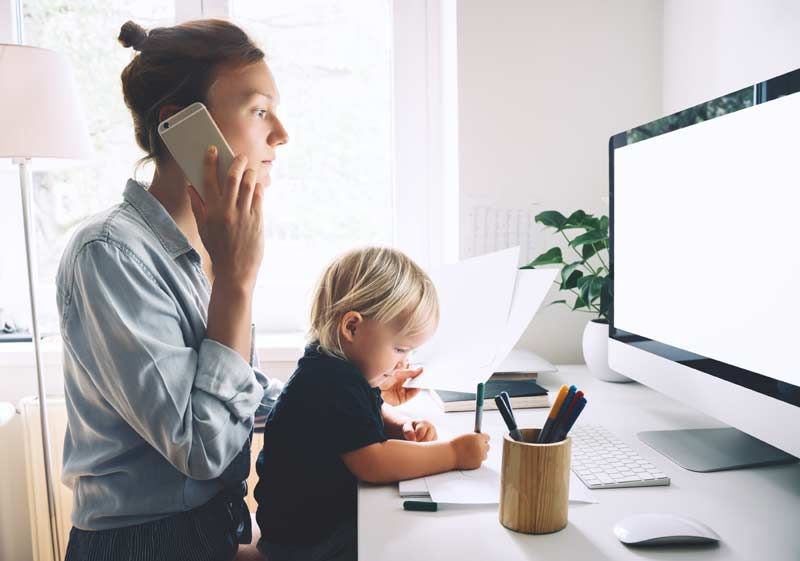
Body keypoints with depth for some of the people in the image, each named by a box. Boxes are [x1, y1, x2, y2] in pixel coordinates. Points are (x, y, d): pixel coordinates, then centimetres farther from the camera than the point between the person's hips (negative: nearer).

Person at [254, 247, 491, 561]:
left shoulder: (340, 367, 2)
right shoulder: (331, 382, -29)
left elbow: (374, 411, 20)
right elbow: (373, 462, -34)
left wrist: (403, 427, -1)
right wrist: (453, 453, -26)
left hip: (335, 509, 9)